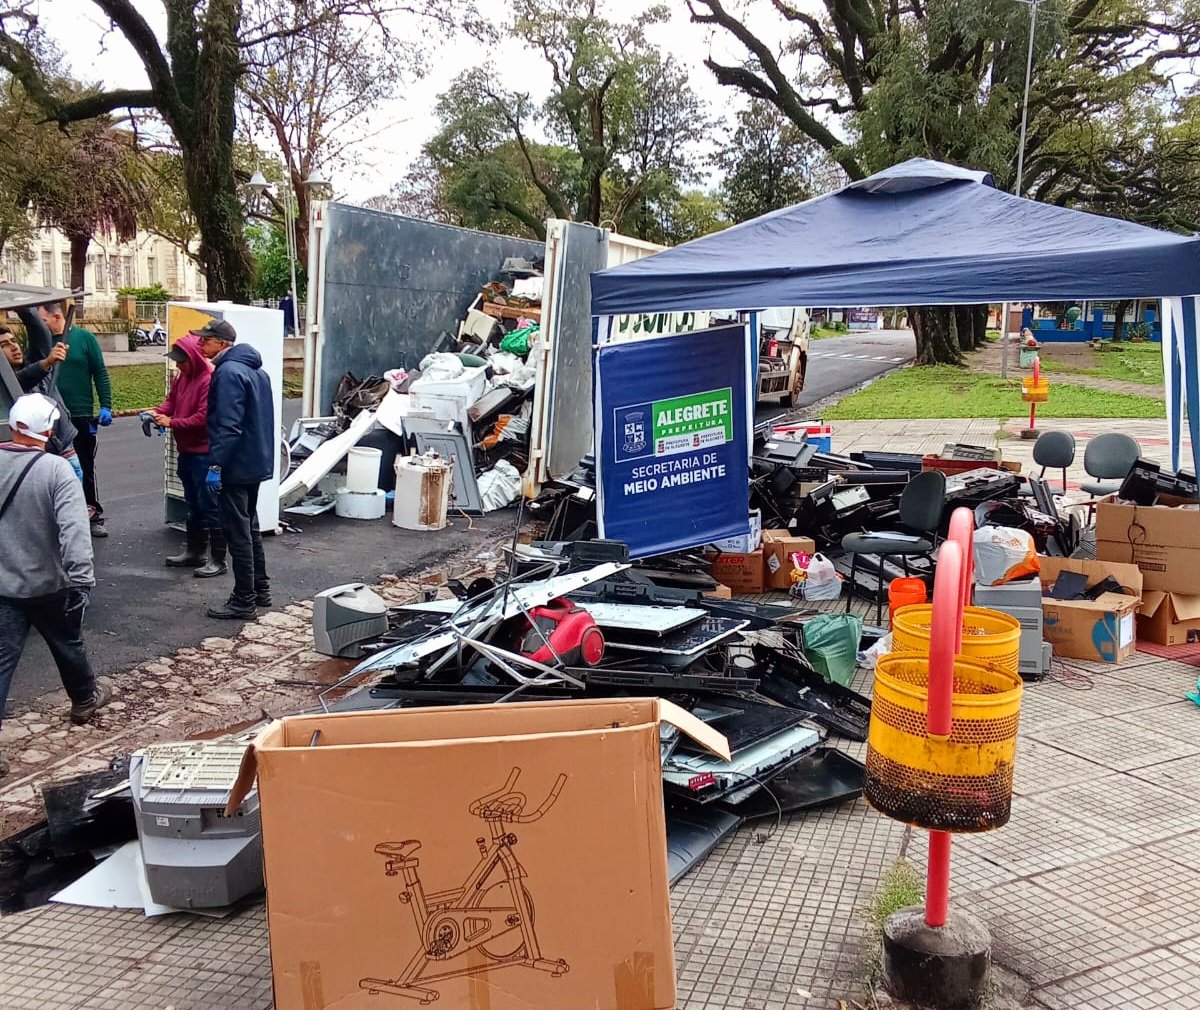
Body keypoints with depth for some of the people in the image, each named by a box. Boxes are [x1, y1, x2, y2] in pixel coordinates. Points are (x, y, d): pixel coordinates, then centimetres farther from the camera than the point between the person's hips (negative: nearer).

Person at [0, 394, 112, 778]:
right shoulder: (56, 470, -19)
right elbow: (74, 530, -28)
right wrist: (81, 579, -28)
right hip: (49, 584, -3)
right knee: (68, 644, 21)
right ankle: (85, 698, 44)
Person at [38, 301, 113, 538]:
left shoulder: (84, 338, -2)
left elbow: (100, 374, -2)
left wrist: (105, 406, -9)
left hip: (81, 415, -2)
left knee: (85, 467, 6)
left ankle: (94, 516, 15)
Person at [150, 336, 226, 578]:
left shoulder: (209, 380, -19)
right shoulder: (183, 377, 10)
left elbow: (203, 418, -22)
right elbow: (172, 400, 17)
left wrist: (171, 423, -17)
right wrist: (158, 412, -4)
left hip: (204, 453, -10)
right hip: (186, 451, 10)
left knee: (210, 505, -4)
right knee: (193, 504, 19)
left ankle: (218, 560, 2)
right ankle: (195, 551, 31)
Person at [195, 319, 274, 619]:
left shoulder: (228, 372, -17)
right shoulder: (256, 370, 13)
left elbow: (227, 425, -24)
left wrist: (215, 465, -22)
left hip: (236, 466, -10)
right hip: (257, 462, 10)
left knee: (238, 532, -3)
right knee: (250, 527, 18)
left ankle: (243, 600, 2)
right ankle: (260, 589, 26)